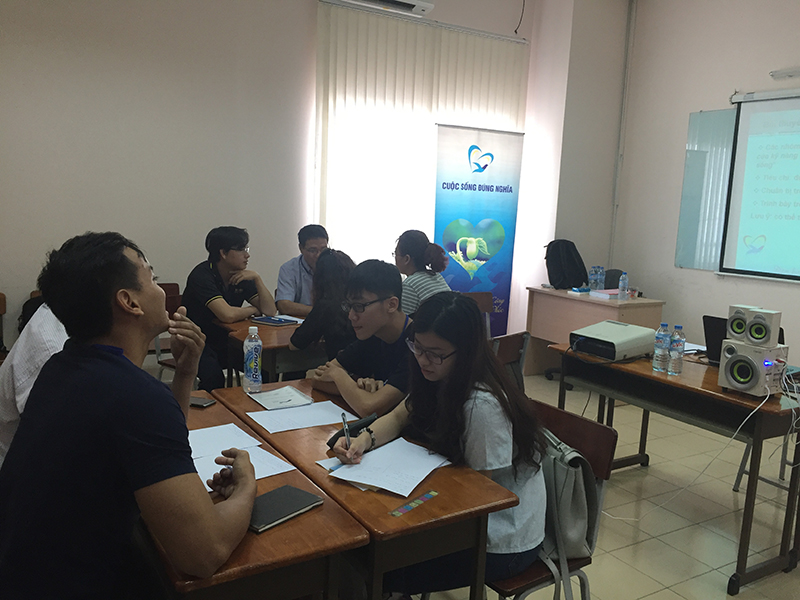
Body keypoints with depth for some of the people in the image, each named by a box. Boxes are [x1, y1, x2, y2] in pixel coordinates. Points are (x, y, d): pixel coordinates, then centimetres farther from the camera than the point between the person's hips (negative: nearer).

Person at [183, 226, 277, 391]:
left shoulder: (242, 276, 2)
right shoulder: (202, 275, -19)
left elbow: (270, 310, -3)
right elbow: (228, 315, -31)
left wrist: (257, 278, -14)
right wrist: (253, 310, -11)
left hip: (226, 342, 6)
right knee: (214, 377, -34)